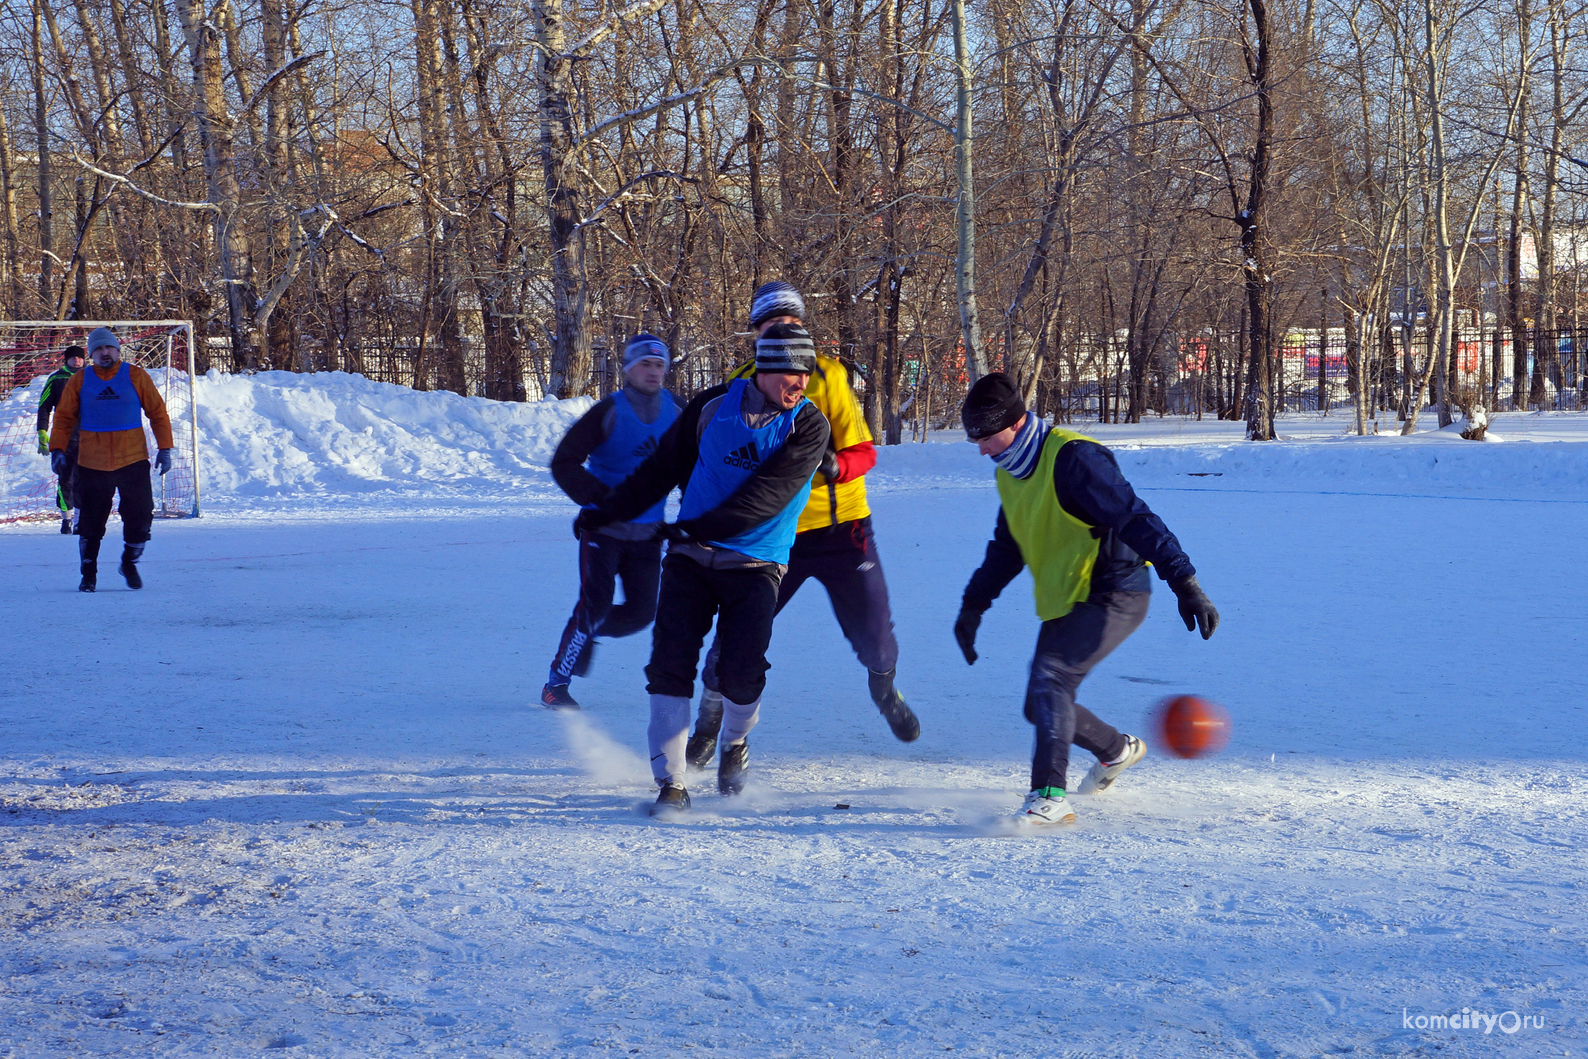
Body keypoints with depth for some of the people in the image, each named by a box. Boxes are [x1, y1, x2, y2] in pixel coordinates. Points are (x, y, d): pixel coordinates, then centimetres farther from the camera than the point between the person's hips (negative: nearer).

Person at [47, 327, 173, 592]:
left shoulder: (136, 376, 0)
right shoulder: (79, 382, 3)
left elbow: (157, 412, 4)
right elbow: (64, 418, 7)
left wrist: (164, 448, -1)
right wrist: (57, 449, -5)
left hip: (133, 461, 0)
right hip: (92, 464, 1)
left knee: (140, 516, -1)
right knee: (90, 521, 5)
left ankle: (130, 562, 23)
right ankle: (88, 573, 21)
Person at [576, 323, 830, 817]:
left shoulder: (809, 426, -4)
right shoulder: (714, 406, 3)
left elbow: (766, 495, -16)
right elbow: (663, 468, 14)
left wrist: (698, 527, -24)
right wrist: (606, 513, 14)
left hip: (755, 566, -2)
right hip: (691, 559, 2)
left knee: (741, 672, -14)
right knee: (670, 662, -12)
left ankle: (735, 743, 20)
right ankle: (671, 784, -6)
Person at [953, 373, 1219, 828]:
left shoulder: (1072, 458, -20)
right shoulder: (1010, 474, 9)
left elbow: (1135, 519, -26)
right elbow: (1006, 549, 23)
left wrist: (1184, 582, -32)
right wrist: (973, 607, 21)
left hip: (1113, 597, -9)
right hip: (1062, 603, 9)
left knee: (1048, 679, -25)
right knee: (1041, 708, 10)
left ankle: (1050, 796, -22)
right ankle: (1118, 750, 36)